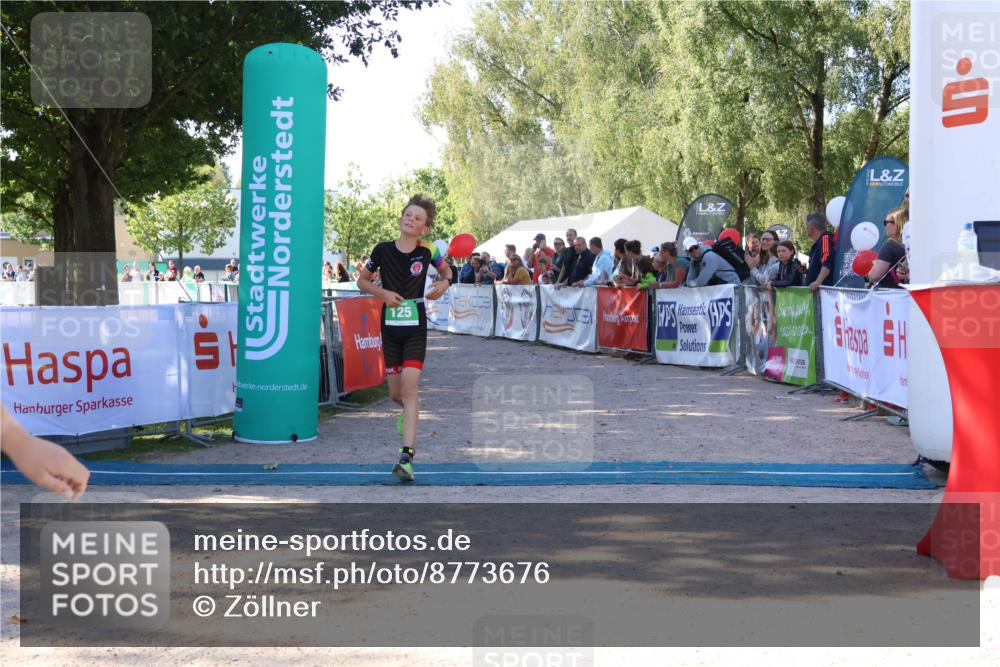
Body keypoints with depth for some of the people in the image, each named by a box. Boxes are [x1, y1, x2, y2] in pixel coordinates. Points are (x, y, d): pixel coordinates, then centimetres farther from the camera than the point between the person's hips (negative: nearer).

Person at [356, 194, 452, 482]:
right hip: (390, 327, 2)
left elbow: (446, 270, 16)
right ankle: (409, 411, 47)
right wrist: (383, 293, -9)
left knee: (410, 388, -15)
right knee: (396, 394, 9)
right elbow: (362, 280, 9)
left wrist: (444, 283, -6)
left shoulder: (427, 251, -4)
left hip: (416, 328, -2)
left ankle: (407, 456, -17)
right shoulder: (383, 250, -3)